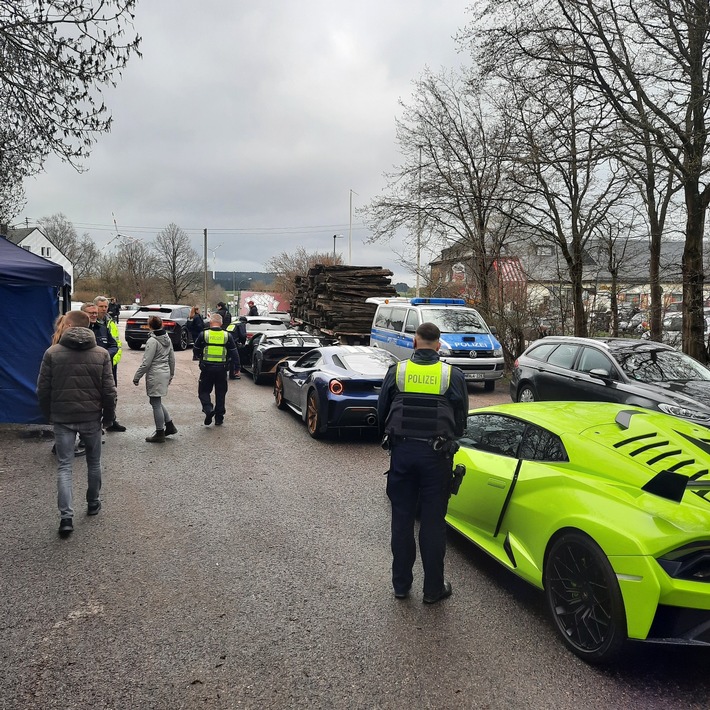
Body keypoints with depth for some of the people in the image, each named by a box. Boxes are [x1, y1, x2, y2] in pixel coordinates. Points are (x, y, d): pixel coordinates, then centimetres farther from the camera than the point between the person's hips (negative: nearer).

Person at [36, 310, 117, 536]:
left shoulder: (52, 353, -7)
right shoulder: (102, 354, -5)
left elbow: (43, 390, -4)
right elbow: (109, 391, -6)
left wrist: (48, 414, 11)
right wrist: (108, 416, 7)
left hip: (62, 418, -1)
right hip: (92, 417, 1)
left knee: (64, 466, 5)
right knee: (94, 463, 19)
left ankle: (66, 516, -3)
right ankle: (93, 503, 33)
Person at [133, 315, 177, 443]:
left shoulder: (152, 341, -15)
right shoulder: (167, 339, 8)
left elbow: (146, 362, -16)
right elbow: (172, 359, 14)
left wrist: (137, 377, -8)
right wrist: (171, 374, 25)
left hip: (155, 375, -8)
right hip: (165, 373, 8)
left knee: (156, 404, 1)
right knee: (157, 402, 21)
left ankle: (160, 434, 8)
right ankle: (170, 426, 23)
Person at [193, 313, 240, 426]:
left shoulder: (203, 335, -4)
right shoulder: (227, 336, -1)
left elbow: (196, 351, 7)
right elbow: (234, 354, 3)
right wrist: (236, 368, 12)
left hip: (207, 369, -1)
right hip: (222, 369, 2)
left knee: (204, 391, 11)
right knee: (220, 393, 12)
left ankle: (208, 409, -14)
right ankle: (219, 418, 15)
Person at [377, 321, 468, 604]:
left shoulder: (397, 371, 0)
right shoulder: (453, 375, -2)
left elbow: (382, 411, 8)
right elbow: (461, 419, 5)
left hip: (402, 452, 1)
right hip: (436, 455, -1)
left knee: (402, 518, 12)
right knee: (433, 522, 8)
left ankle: (401, 584, 24)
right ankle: (433, 588, 19)